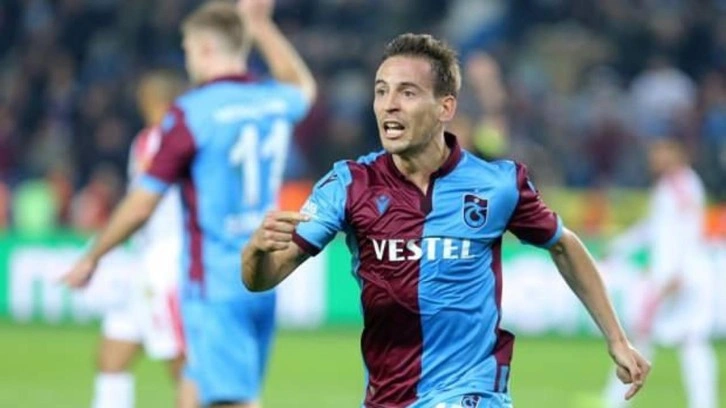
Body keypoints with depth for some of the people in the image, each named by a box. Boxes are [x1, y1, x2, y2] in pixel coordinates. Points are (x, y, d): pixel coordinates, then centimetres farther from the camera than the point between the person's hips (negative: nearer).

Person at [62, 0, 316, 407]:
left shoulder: (191, 113, -13)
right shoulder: (276, 102, 5)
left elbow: (140, 206, -9)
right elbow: (302, 86, 34)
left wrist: (91, 258, 5)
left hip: (214, 287, -7)